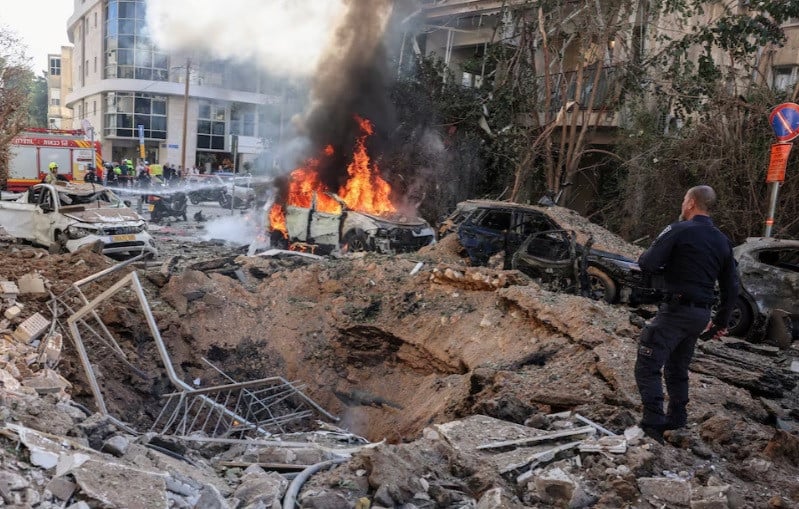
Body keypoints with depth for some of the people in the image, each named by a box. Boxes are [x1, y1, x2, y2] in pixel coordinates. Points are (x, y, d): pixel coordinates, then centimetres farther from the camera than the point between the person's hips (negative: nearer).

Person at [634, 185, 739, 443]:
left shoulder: (678, 230, -10)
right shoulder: (723, 241, 13)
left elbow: (647, 264, -16)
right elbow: (731, 288, 16)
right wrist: (720, 322, 24)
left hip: (676, 310, -8)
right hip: (701, 315, 8)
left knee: (648, 366, -7)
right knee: (678, 369, 21)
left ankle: (653, 424, -15)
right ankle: (676, 420, 28)